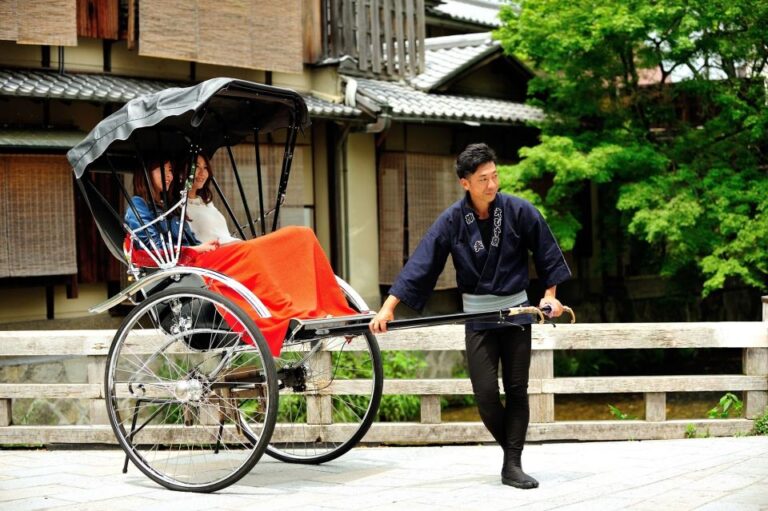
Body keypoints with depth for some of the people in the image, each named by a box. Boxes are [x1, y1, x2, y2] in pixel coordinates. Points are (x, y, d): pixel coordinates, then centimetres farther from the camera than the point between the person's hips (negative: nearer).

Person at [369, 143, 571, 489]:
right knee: (485, 394, -5)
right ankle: (511, 447, 19)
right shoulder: (452, 220, -9)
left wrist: (550, 295, 2)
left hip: (517, 310, 0)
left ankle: (512, 465, 6)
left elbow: (547, 254, 4)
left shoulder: (519, 211, -9)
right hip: (477, 315, 0)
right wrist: (388, 307, -17)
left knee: (517, 390, 1)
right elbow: (420, 264, -12)